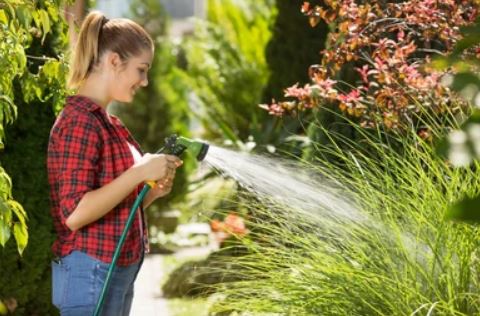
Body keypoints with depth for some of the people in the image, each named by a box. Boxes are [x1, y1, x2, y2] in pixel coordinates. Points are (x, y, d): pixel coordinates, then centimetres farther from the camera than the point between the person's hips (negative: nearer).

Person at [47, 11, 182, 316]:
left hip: (118, 273, 9)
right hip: (91, 274, -9)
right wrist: (140, 172, -22)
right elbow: (74, 213, -23)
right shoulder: (79, 122, -15)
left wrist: (154, 190, 1)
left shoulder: (107, 123, 12)